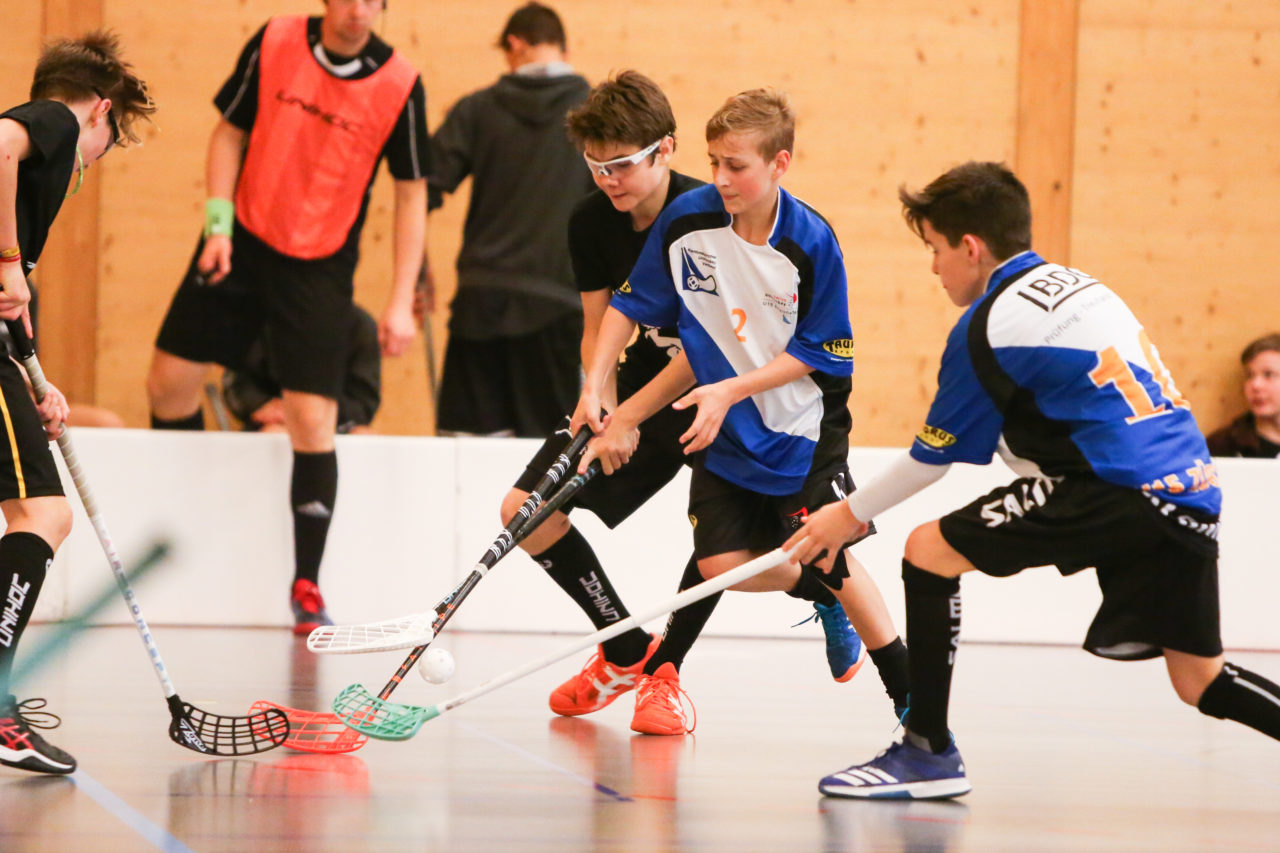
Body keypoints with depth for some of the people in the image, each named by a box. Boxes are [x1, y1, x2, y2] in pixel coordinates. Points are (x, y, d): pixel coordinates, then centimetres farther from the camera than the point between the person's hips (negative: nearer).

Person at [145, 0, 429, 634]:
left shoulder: (399, 86, -12)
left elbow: (412, 194, -5)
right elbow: (229, 133, 4)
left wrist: (401, 302, -9)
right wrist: (218, 224, -8)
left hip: (319, 270, -2)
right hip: (241, 244, 2)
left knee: (313, 420, -11)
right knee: (169, 382, 3)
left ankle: (306, 588, -1)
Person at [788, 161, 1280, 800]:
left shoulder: (989, 327, -3)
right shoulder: (1079, 286, 21)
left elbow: (932, 458, 6)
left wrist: (851, 514, 20)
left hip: (1121, 493, -8)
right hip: (1192, 488, 8)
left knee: (929, 550, 0)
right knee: (1200, 682, 18)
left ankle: (929, 751, 1)